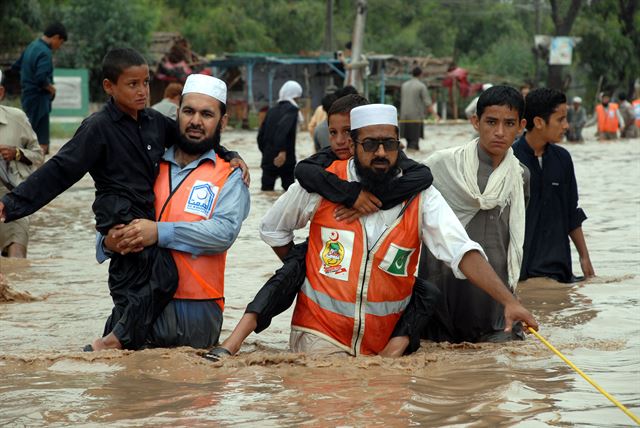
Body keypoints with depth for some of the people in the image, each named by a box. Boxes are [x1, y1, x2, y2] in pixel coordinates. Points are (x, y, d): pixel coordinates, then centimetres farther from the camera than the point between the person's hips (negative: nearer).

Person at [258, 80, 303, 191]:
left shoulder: (272, 111, 13)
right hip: (286, 161, -5)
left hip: (268, 160, 5)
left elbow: (261, 135, 13)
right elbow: (283, 128, -24)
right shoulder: (292, 109, -6)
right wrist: (282, 151, -29)